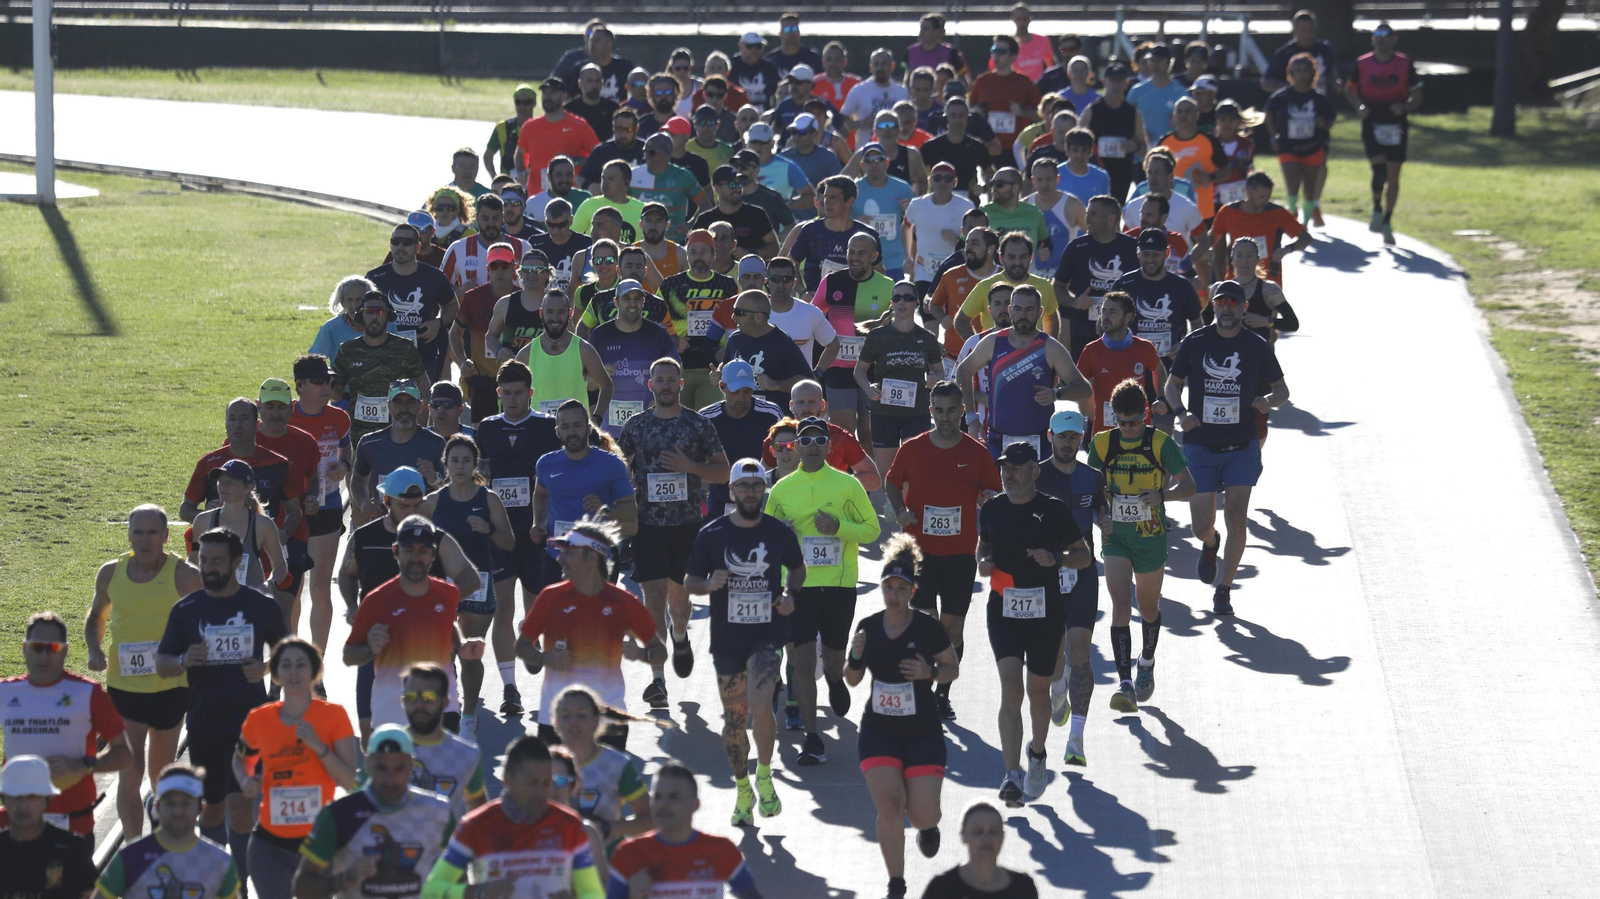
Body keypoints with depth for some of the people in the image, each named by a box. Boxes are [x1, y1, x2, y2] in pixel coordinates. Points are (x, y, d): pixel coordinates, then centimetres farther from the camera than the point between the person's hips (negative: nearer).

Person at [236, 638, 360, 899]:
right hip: (271, 845, 1)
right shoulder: (259, 719, 3)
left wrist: (318, 747, -19)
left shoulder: (333, 715, -3)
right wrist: (246, 781, 2)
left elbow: (350, 780, -7)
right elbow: (241, 758, 24)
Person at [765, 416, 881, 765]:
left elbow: (872, 528, 3)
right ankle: (812, 739, -6)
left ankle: (835, 681, 52)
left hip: (839, 584, 0)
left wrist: (839, 527, -14)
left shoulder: (848, 484, 0)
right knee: (802, 659, -9)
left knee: (834, 655, 12)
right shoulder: (781, 489, 6)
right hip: (797, 584, 0)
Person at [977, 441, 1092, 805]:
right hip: (1003, 611, 1)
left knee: (1038, 692, 12)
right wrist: (983, 561, 0)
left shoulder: (1054, 510, -6)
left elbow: (1084, 556, 1)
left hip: (1046, 612, -1)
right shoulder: (992, 509, 3)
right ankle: (1012, 775, -17)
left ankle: (1037, 753, 41)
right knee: (1011, 690, -13)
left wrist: (1055, 558, -18)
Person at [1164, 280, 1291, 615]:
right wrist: (1181, 412, -10)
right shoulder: (1194, 343, -1)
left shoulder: (1257, 347, -1)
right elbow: (1173, 385, 10)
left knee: (1236, 519, -11)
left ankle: (1224, 589, 4)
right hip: (1200, 446, 1)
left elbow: (1282, 390, 9)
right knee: (1202, 527, 0)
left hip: (1242, 446, 0)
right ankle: (1210, 545, 39)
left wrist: (1268, 400, -14)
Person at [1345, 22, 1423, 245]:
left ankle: (1387, 222, 18)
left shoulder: (1405, 64, 0)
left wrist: (1404, 107, -15)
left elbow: (1416, 96, 5)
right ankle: (1377, 210, 3)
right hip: (1372, 124, -1)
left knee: (1393, 177, 6)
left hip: (1396, 125, 1)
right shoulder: (1362, 64, 0)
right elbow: (1349, 89, 14)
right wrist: (1359, 106, -5)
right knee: (1379, 168, -19)